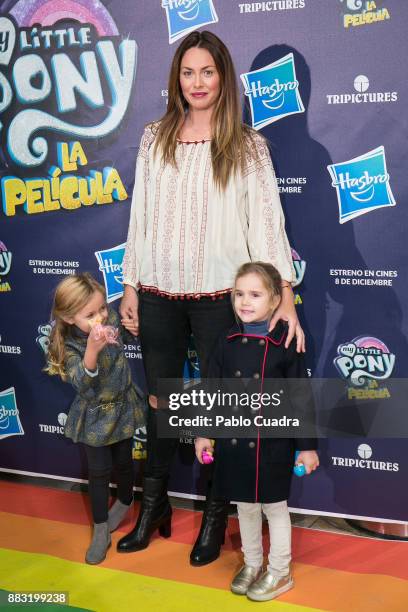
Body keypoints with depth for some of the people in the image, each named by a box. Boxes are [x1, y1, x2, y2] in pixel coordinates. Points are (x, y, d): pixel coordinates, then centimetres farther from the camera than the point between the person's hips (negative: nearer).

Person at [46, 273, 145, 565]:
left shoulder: (112, 320, -17)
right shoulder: (67, 344, -25)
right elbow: (82, 383, -39)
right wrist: (92, 349, -54)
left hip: (123, 407, 3)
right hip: (95, 415, -2)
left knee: (123, 462, 19)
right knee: (99, 471, 6)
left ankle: (125, 503, 48)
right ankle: (101, 531, 22)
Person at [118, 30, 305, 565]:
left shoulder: (247, 145, -2)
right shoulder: (155, 138, 6)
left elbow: (267, 219, -10)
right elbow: (140, 216, 8)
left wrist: (285, 297, -19)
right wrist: (130, 286, 7)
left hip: (218, 295, -2)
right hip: (158, 294, 3)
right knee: (160, 400, 13)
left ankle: (215, 514, 26)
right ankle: (154, 504, 32)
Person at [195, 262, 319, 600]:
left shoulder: (287, 343, -13)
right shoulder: (228, 342, -2)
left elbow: (301, 398, -9)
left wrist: (307, 446, -7)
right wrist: (204, 433, 8)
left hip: (272, 442, -4)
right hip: (234, 439, 4)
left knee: (274, 506, 12)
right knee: (245, 506, 19)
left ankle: (280, 572, 30)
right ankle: (252, 564, 38)